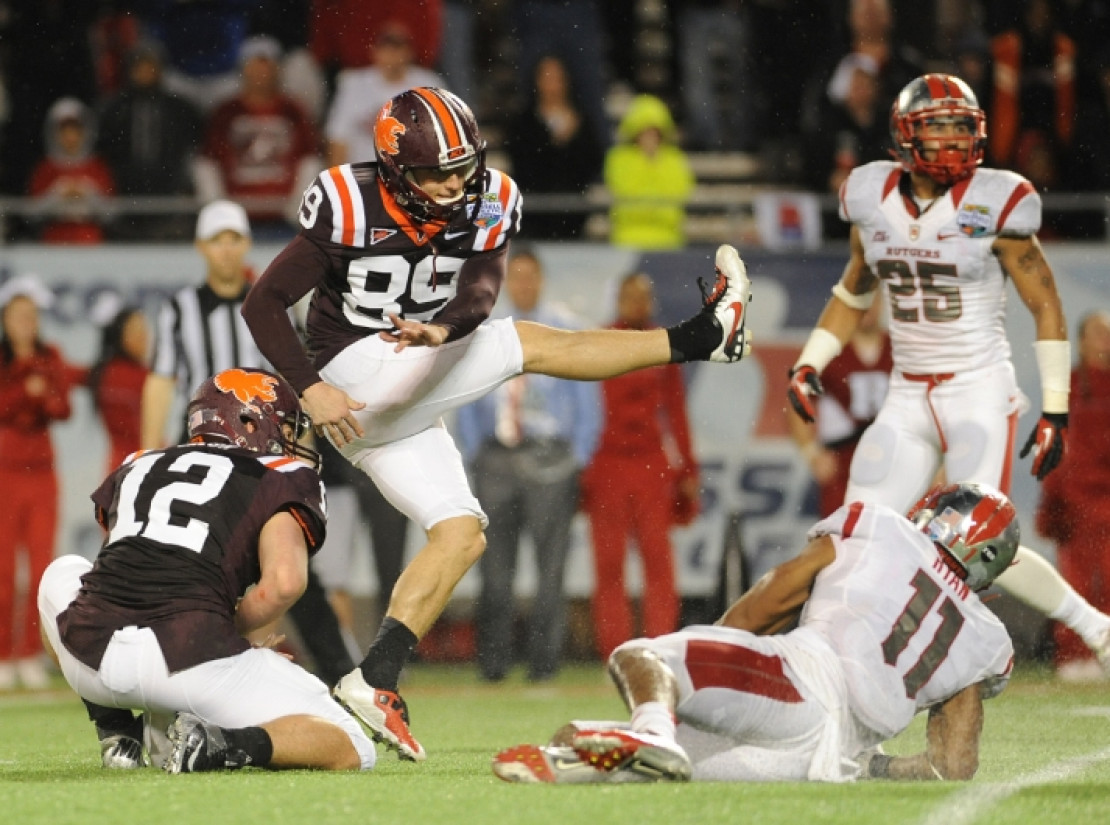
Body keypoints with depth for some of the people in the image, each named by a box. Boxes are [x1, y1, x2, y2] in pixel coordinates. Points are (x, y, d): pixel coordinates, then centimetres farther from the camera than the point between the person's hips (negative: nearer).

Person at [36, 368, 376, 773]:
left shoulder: (136, 467, 27)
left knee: (63, 574, 40)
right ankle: (227, 746, -17)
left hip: (93, 657, 4)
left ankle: (118, 737, 26)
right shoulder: (283, 477, 11)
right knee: (351, 750, 8)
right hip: (189, 659, -4)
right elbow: (284, 583, -8)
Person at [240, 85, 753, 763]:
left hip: (402, 403, 7)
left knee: (461, 534, 1)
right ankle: (700, 338, -3)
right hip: (354, 374, -7)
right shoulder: (351, 206, -17)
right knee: (527, 344, -11)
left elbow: (481, 291, -20)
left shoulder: (487, 205, -3)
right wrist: (310, 390, -22)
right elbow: (264, 304, -13)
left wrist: (442, 329, -42)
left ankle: (377, 679, -5)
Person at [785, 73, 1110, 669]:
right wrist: (809, 365, 8)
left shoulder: (992, 206, -10)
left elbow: (1046, 307, -3)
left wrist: (1055, 412, -7)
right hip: (908, 399, 5)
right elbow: (853, 293, 20)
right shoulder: (874, 200, 3)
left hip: (980, 396, -5)